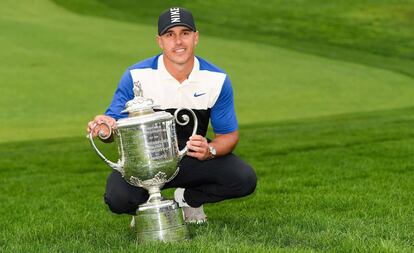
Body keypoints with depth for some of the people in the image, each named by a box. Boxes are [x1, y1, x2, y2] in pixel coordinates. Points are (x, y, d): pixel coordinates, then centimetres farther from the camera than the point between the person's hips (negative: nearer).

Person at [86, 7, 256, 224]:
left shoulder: (217, 80, -9)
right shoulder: (136, 76, -14)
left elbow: (229, 134, -1)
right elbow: (115, 122, -13)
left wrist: (210, 150, -25)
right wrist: (107, 127, -40)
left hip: (193, 158, 2)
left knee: (245, 179, -22)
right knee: (118, 198, -31)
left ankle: (188, 198, 9)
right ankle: (147, 206, 9)